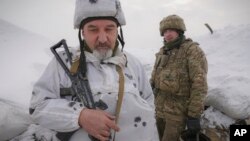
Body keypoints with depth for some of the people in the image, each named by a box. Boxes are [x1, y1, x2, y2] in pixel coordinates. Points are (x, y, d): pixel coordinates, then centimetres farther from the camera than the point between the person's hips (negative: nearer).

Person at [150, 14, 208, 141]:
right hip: (159, 109, 7)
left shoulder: (192, 50, -11)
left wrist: (194, 115, -19)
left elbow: (199, 86, -17)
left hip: (178, 112, -6)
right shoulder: (162, 52, 10)